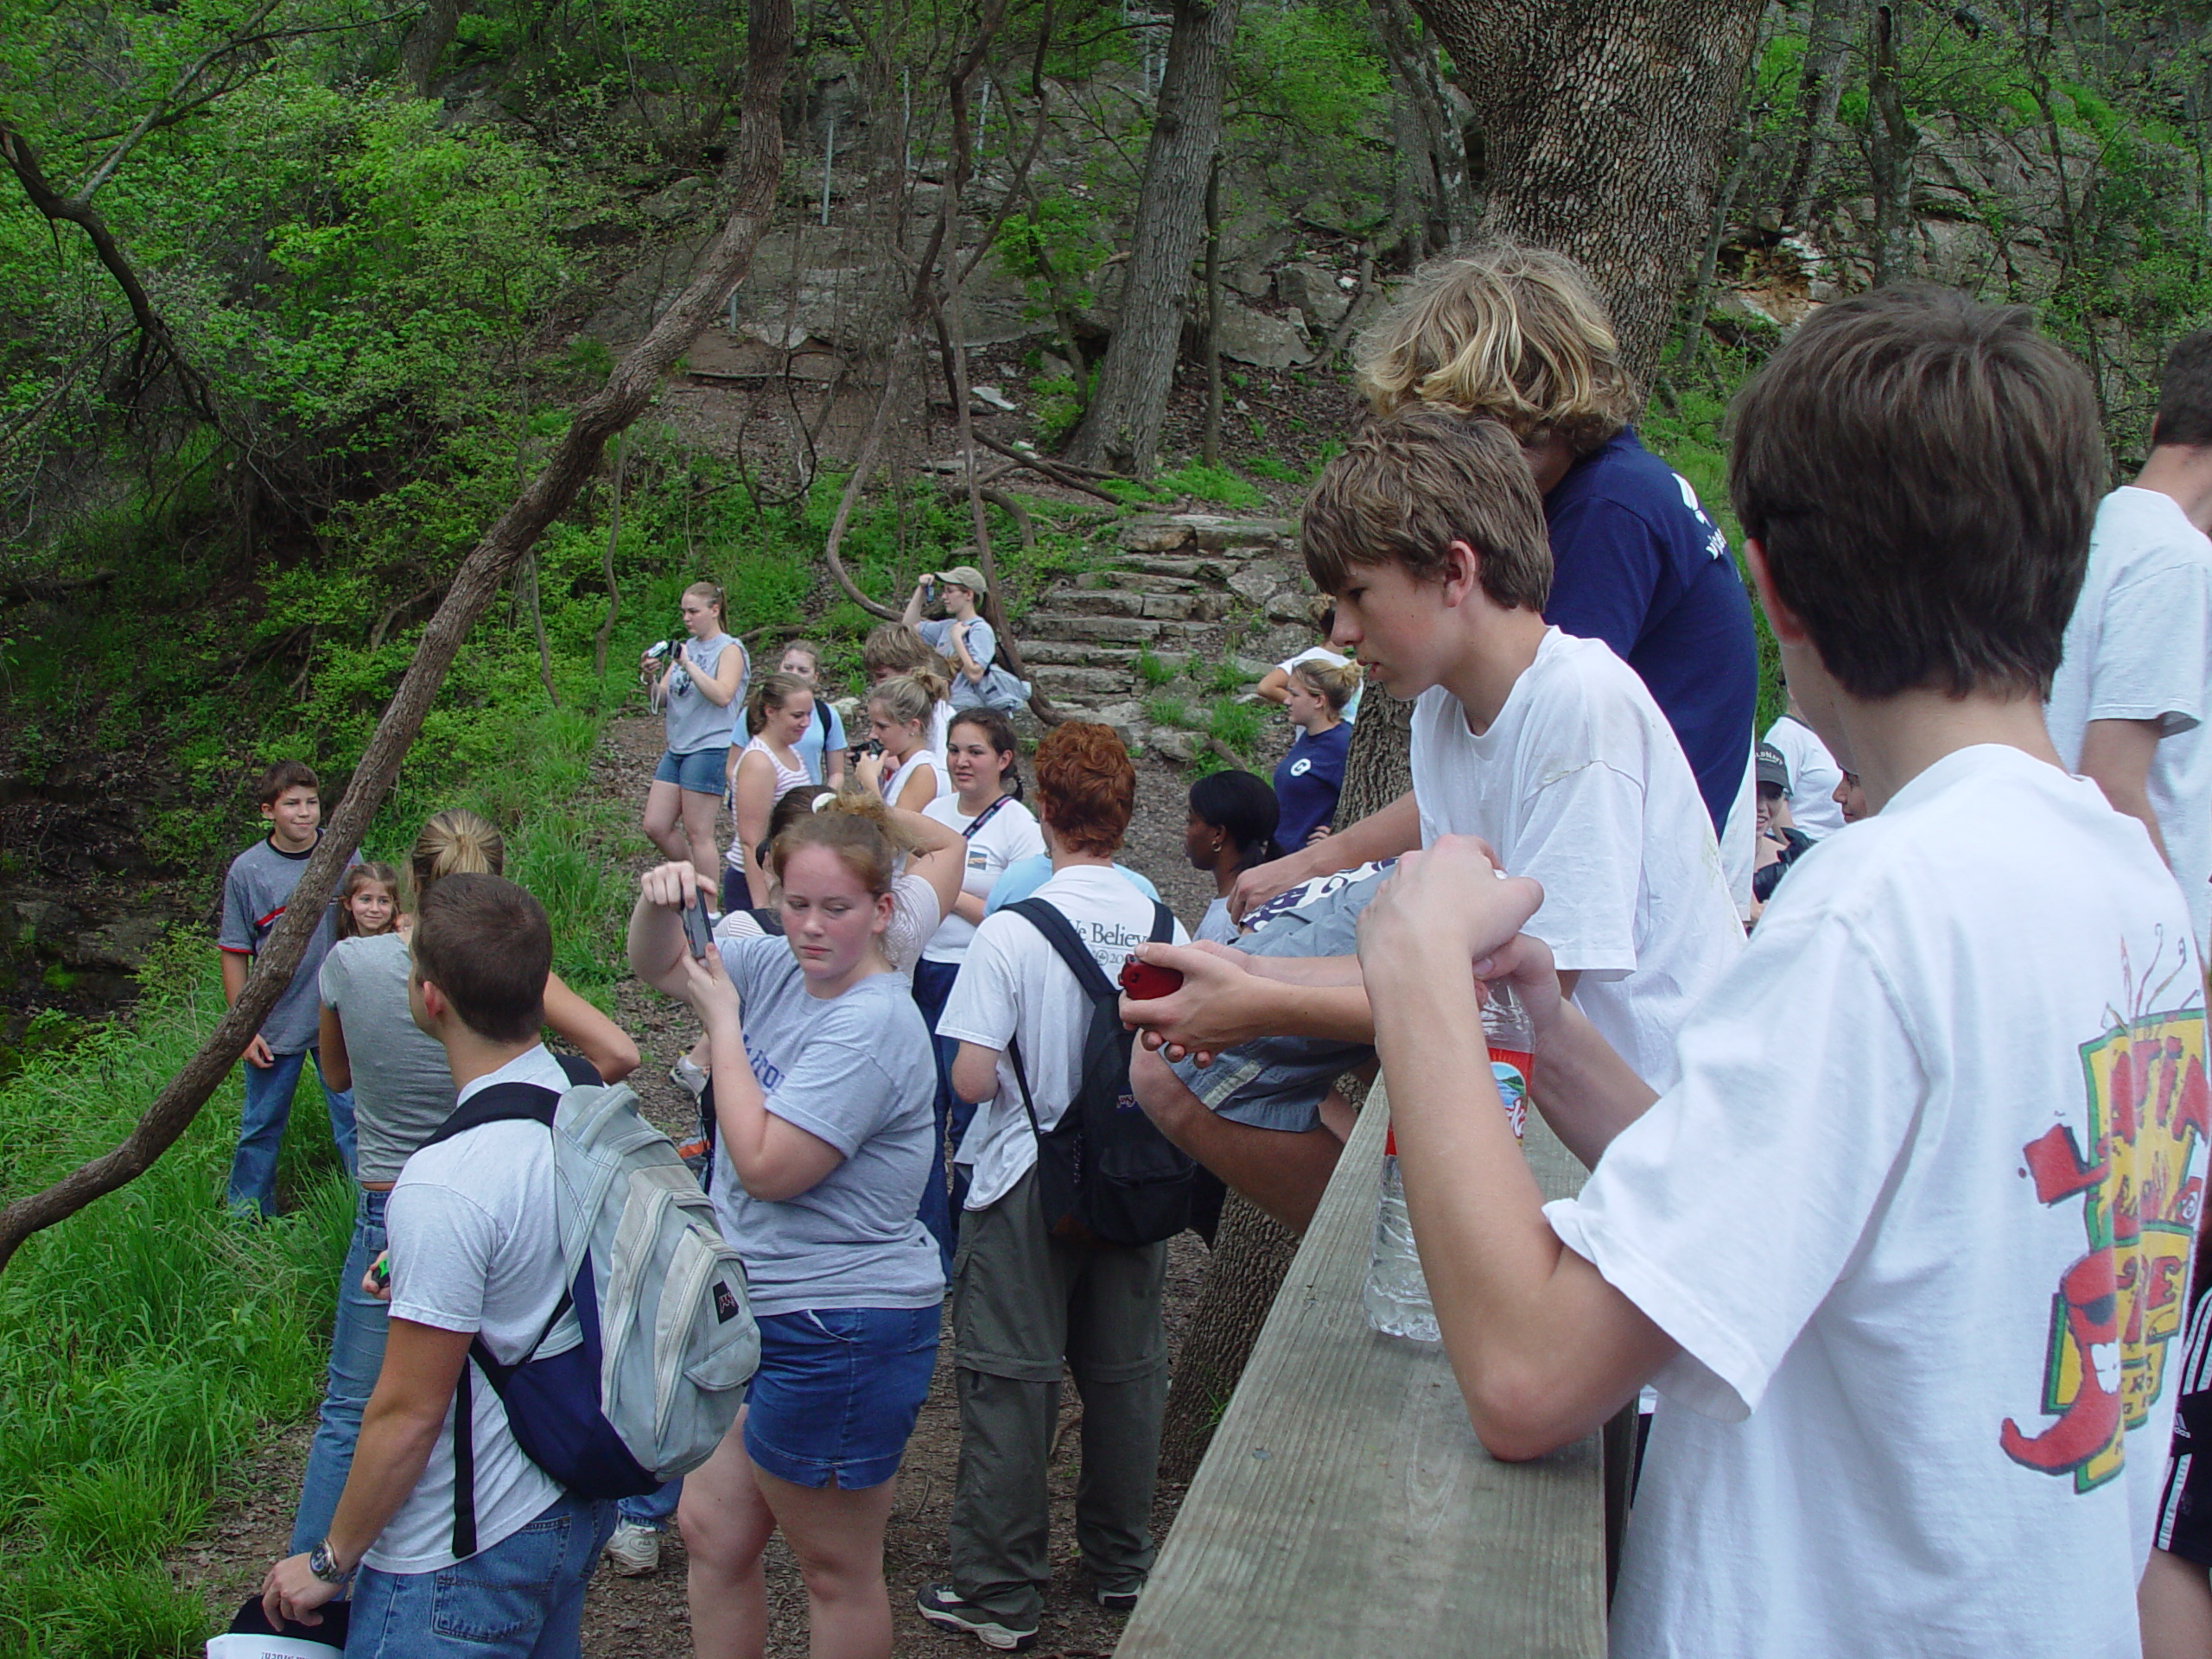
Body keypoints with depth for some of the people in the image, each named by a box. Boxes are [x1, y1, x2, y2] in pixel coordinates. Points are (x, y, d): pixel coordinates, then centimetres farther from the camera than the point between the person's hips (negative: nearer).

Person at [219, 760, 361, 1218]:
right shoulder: (247, 871, -7)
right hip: (274, 1023, -1)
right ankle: (245, 1218, 30)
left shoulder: (344, 855, -3)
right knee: (261, 1127, 12)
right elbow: (234, 955, -2)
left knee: (354, 1118, 5)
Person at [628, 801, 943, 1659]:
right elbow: (656, 967, 15)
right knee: (712, 1531, 17)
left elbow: (767, 1167, -25)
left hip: (839, 1331, -9)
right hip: (763, 1314, 9)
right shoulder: (781, 968, 3)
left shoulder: (873, 1024, -22)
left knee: (838, 1570, 7)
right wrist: (660, 903, -9)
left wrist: (722, 1023, -16)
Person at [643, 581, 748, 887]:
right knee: (656, 827, 6)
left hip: (709, 749, -8)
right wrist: (651, 676, -9)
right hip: (676, 748, 8)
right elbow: (662, 697, 12)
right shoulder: (685, 647, 17)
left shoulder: (729, 650, -4)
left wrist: (688, 664, -23)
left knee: (697, 833, -6)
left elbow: (722, 696, -19)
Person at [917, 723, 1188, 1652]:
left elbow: (972, 1079, -19)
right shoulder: (1165, 929, -6)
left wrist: (1018, 1057, 1)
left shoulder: (1009, 932, -18)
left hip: (1028, 1183, -4)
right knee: (1125, 1372, 16)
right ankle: (1122, 1566, 30)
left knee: (1011, 1378, 5)